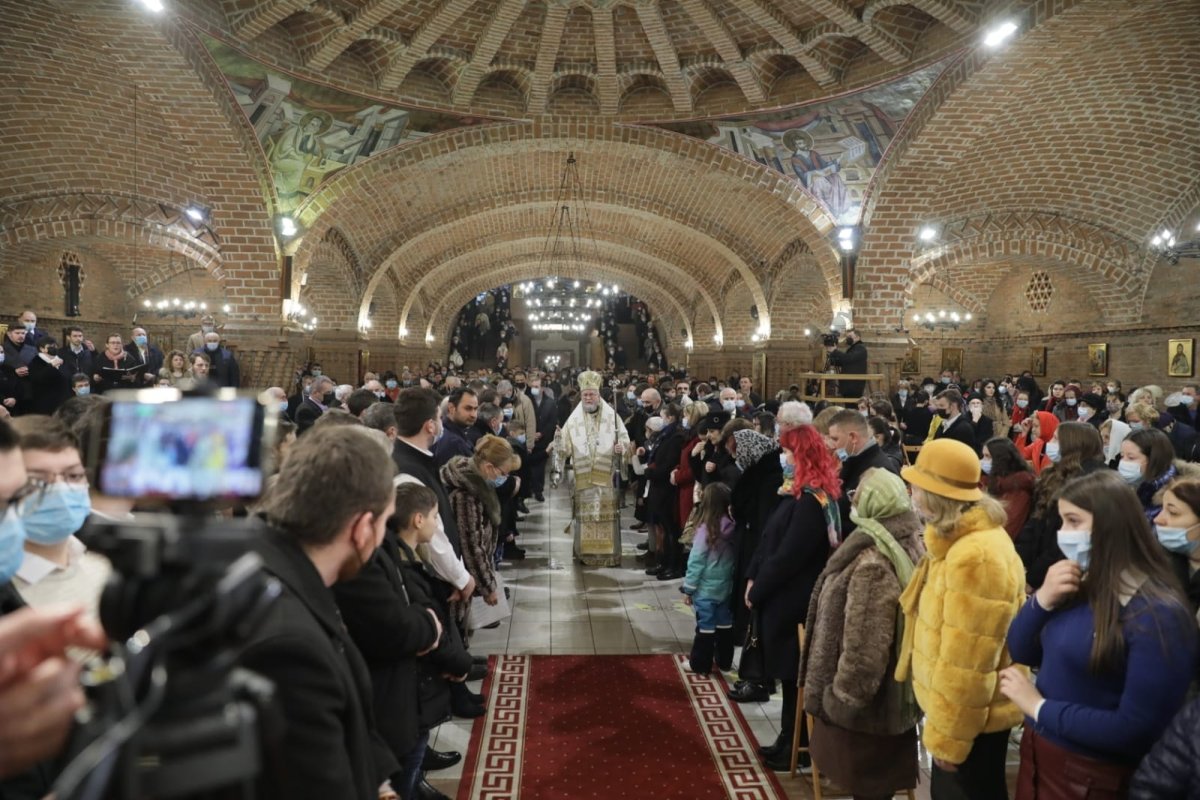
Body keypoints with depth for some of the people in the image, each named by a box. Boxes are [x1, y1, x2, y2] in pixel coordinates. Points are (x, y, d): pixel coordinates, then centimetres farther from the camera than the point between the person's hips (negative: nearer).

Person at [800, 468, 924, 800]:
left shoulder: (872, 563, -28)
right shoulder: (911, 548, 0)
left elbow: (863, 648, -26)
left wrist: (840, 699, -14)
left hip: (866, 702, -8)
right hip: (894, 697, 9)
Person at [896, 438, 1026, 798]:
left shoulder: (975, 557, -29)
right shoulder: (961, 539, 4)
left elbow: (965, 664, -27)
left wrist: (948, 738, -18)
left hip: (969, 720, -9)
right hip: (953, 709, 9)